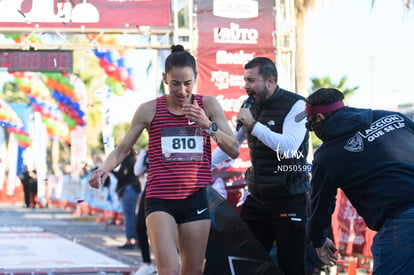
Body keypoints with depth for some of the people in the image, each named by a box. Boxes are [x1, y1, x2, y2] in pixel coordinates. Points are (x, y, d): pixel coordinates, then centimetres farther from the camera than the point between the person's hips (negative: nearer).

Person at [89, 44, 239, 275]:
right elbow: (122, 150, 6)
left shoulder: (208, 105, 3)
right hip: (160, 200, -2)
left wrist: (208, 125, -15)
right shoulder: (150, 110, 0)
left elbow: (234, 150, 1)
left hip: (196, 198, 2)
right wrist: (104, 168, -15)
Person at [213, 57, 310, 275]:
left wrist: (253, 125, -21)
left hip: (288, 200, -7)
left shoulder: (295, 105, -10)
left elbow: (289, 147, -24)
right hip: (256, 199, 7)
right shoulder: (252, 107, 12)